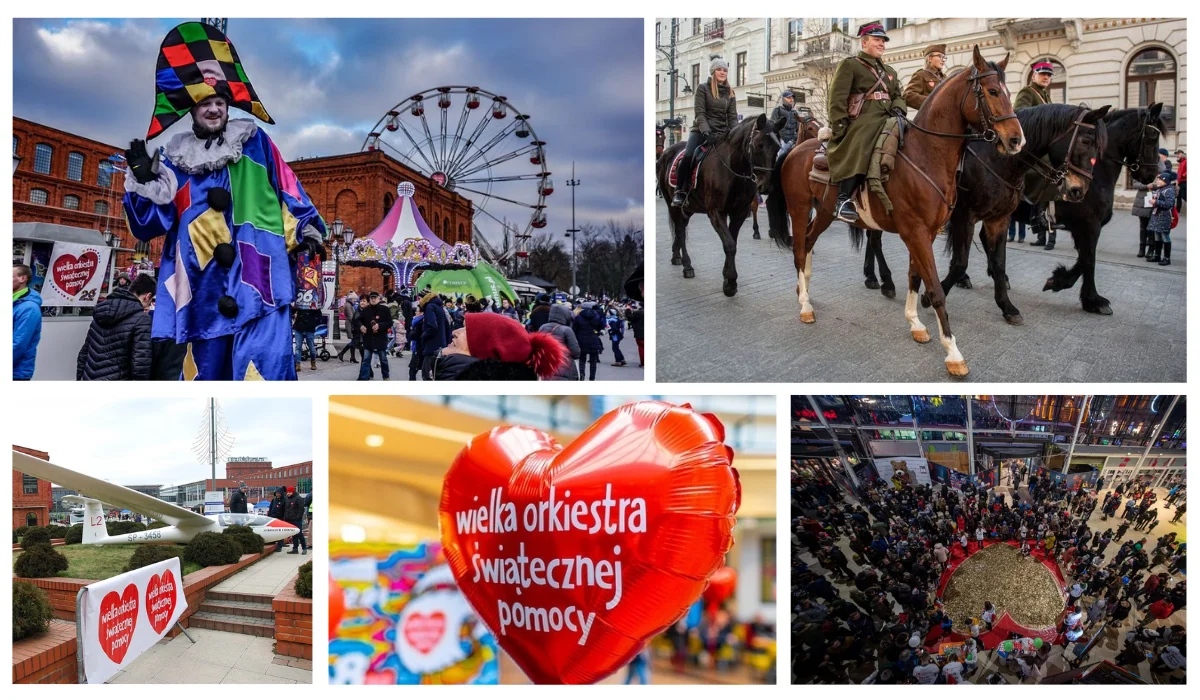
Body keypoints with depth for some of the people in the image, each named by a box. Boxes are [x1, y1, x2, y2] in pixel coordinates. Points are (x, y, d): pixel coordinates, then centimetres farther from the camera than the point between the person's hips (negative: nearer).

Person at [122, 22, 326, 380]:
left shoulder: (255, 141, 12)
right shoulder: (175, 157, 16)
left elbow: (288, 190, 12)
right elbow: (151, 224, 11)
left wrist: (308, 231, 3)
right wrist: (142, 178, -3)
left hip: (258, 274, -3)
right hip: (204, 285, 3)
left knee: (262, 367, -16)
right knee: (204, 368, 8)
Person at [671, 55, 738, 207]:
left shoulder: (730, 93, 13)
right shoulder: (703, 89, 1)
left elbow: (732, 116, 9)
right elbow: (700, 113, -8)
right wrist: (706, 132, -23)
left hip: (723, 134, 4)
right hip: (701, 131, -4)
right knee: (688, 156, -27)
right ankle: (680, 192, -17)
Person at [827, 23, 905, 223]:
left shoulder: (889, 70, 30)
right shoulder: (850, 64, 8)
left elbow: (898, 96, 28)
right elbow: (837, 99, -2)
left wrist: (898, 109, 2)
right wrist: (840, 128, -14)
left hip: (887, 121, 8)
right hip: (862, 123, -7)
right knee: (858, 149, -35)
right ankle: (843, 201, -39)